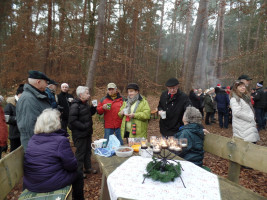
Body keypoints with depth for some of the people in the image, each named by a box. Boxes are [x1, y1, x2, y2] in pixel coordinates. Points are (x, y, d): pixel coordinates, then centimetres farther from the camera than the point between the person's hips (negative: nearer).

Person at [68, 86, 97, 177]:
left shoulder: (85, 104, 9)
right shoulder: (75, 106, -20)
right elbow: (72, 121, -24)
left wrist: (93, 108, 3)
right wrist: (84, 126, -24)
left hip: (87, 132, 9)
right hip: (79, 134, -9)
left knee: (88, 150, 19)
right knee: (80, 152, 3)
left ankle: (88, 167, 35)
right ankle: (79, 171, 20)